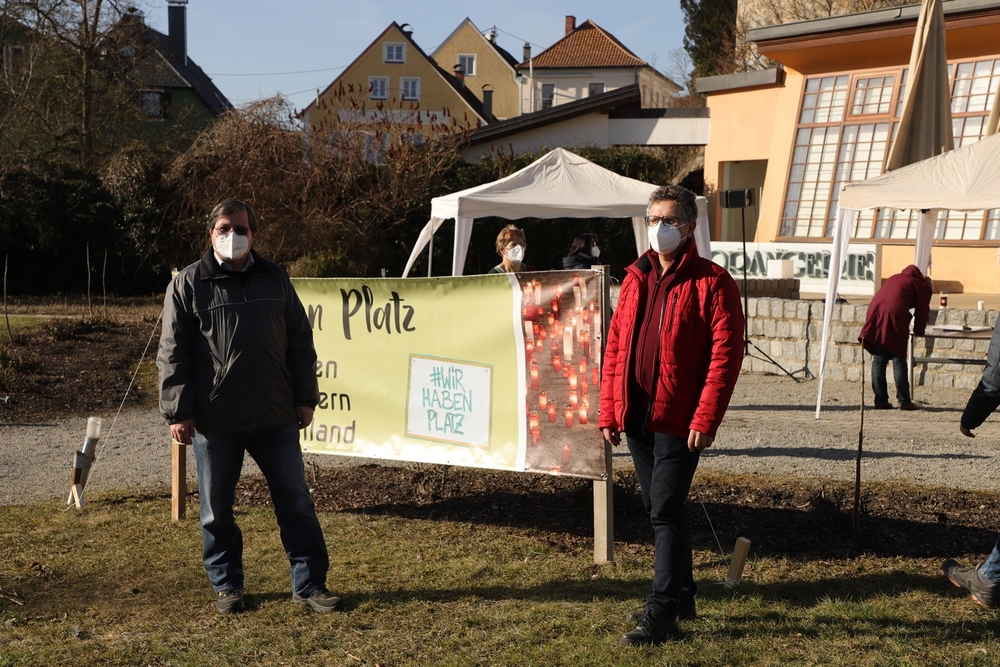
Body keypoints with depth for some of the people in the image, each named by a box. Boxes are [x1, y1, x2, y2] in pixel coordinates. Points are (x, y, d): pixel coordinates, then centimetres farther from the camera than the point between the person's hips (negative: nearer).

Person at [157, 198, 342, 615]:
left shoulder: (275, 280, 9)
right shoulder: (188, 284, 0)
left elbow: (300, 342, 12)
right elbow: (172, 353, -2)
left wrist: (305, 397, 6)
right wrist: (178, 412, -7)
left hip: (276, 416, 2)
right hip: (214, 421, -2)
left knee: (295, 501, 6)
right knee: (217, 510, 8)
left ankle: (310, 584, 15)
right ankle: (227, 587, 24)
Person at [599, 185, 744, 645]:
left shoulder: (712, 282, -7)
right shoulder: (635, 279, 12)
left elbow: (725, 355, -12)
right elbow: (614, 347, 13)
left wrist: (705, 419, -18)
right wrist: (608, 411, 7)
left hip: (678, 419, -7)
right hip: (635, 416, 7)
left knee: (665, 511, -6)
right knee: (658, 508, 15)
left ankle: (662, 613, 1)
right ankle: (681, 596, 30)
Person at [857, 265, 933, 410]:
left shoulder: (894, 279, 34)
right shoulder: (922, 287, 17)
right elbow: (922, 311, 15)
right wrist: (918, 330, 30)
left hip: (875, 313, 5)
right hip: (894, 315, -5)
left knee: (878, 361, 7)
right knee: (899, 361, 0)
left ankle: (881, 401, 7)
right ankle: (904, 401, 1)